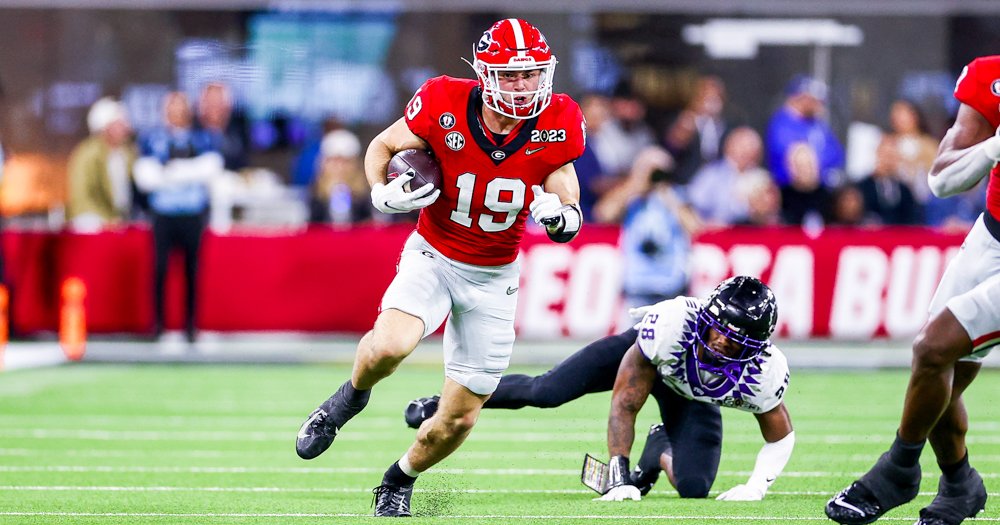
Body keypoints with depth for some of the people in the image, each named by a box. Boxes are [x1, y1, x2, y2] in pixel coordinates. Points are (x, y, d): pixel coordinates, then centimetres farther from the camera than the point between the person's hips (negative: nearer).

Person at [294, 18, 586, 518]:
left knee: (458, 420, 3)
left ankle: (400, 479, 35)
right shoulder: (445, 107, -19)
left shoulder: (557, 125, -14)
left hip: (494, 276, 2)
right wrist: (383, 193, -21)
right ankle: (353, 394, 3)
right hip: (433, 257, -2)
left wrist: (560, 217, -25)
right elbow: (382, 146, -1)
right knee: (389, 347, -33)